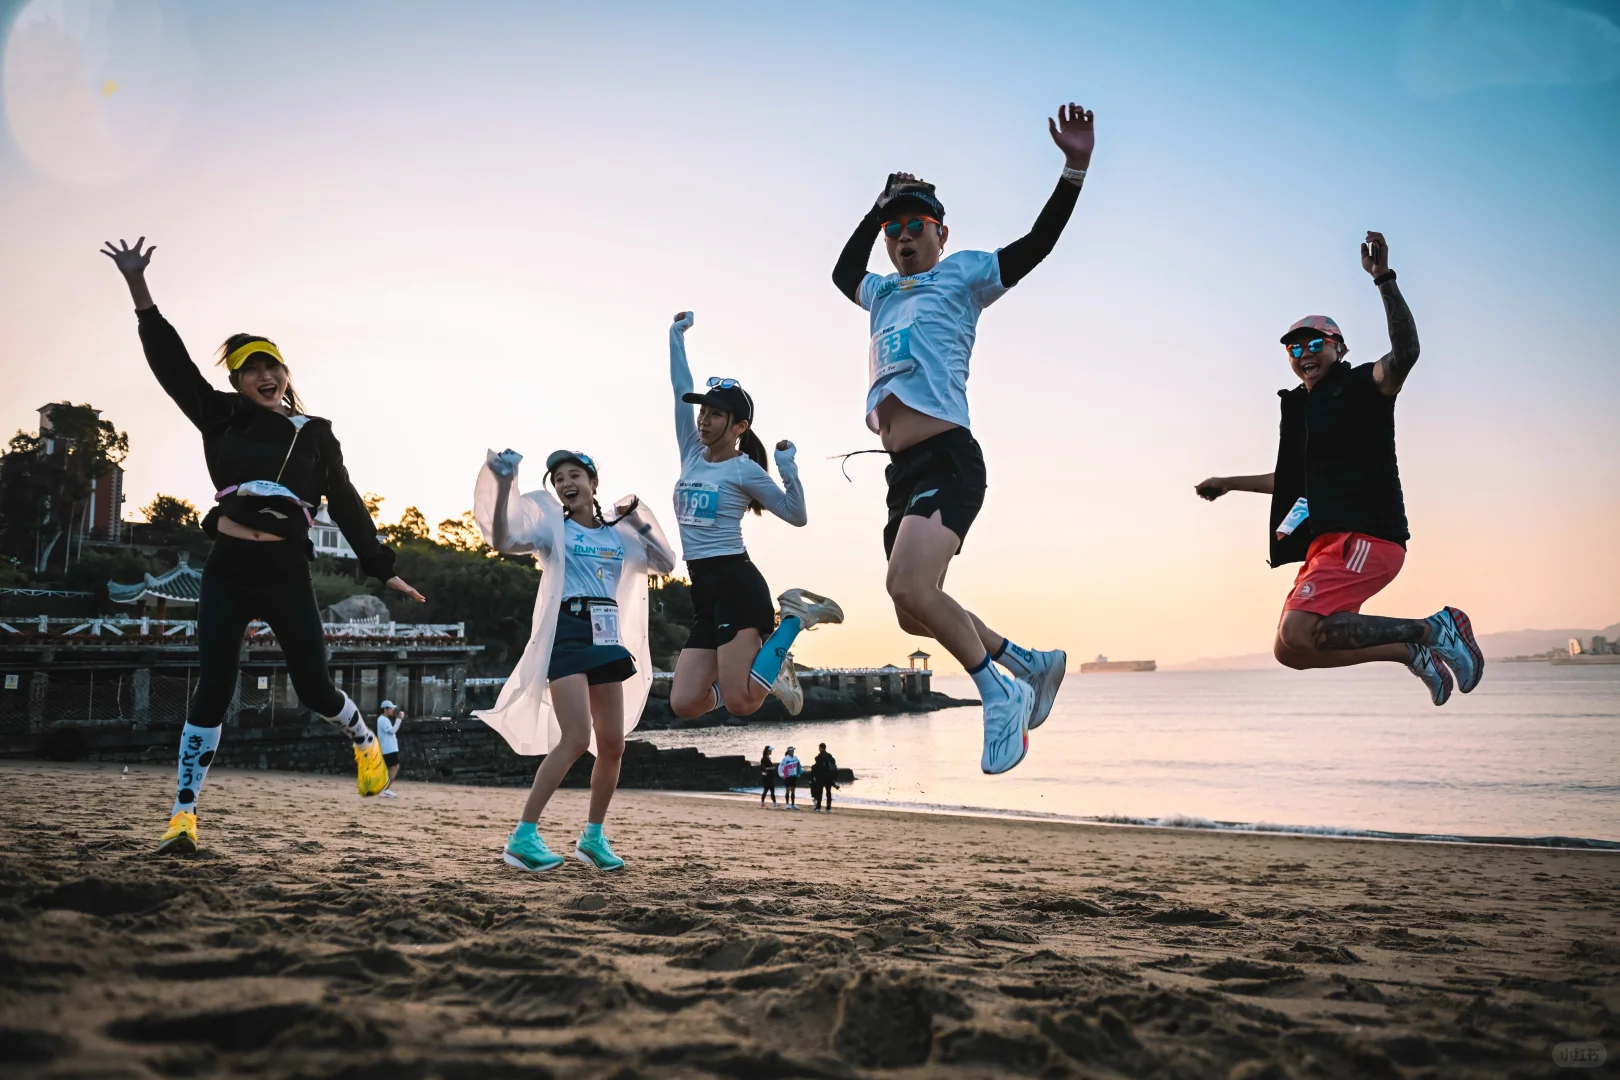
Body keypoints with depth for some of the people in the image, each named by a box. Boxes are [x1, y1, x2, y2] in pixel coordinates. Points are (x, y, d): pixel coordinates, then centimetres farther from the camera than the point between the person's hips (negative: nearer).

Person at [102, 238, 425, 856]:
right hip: (228, 570, 0)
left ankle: (366, 742, 33)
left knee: (314, 687, 1)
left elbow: (347, 505, 8)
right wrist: (140, 292, -9)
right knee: (213, 689, -3)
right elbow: (173, 364, 1)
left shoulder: (316, 435, 9)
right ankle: (184, 814, 3)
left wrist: (383, 570, 4)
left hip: (286, 573, 0)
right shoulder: (224, 419, 8)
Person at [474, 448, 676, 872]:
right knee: (576, 739, -19)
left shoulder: (618, 535, 15)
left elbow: (666, 563, 15)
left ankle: (592, 837, 20)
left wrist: (638, 520, 8)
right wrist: (503, 486, -22)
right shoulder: (553, 527, 2)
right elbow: (503, 541, -14)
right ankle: (523, 837, -15)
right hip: (567, 633, -6)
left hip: (607, 639, 6)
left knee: (613, 745, 5)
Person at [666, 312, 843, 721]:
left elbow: (797, 515, 0)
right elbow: (681, 389, 17)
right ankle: (769, 669, 17)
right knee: (684, 703, -3)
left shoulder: (745, 470, -3)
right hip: (703, 592, 7)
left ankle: (793, 618, 4)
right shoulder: (692, 455, 13)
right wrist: (677, 335, 18)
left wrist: (787, 467, -11)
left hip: (736, 584, -6)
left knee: (739, 703, -16)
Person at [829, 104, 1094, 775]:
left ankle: (1003, 694, -8)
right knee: (914, 611, 6)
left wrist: (1076, 168, -15)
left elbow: (1038, 243, -4)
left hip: (948, 460, -8)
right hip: (902, 471, 8)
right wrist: (878, 208, 37)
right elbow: (843, 272, 46)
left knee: (908, 587, -25)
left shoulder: (962, 274, 8)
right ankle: (1031, 663, 23)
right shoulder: (884, 291, 27)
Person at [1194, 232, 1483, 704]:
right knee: (1290, 649, 2)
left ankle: (1433, 629, -14)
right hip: (1326, 543, 9)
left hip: (1364, 537, -9)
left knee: (1297, 634, -27)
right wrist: (1230, 483, 44)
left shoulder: (1361, 386, 0)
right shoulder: (1302, 406, 22)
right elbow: (1292, 478, 37)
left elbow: (1404, 353, -24)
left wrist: (1384, 279, -30)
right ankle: (1412, 649, 10)